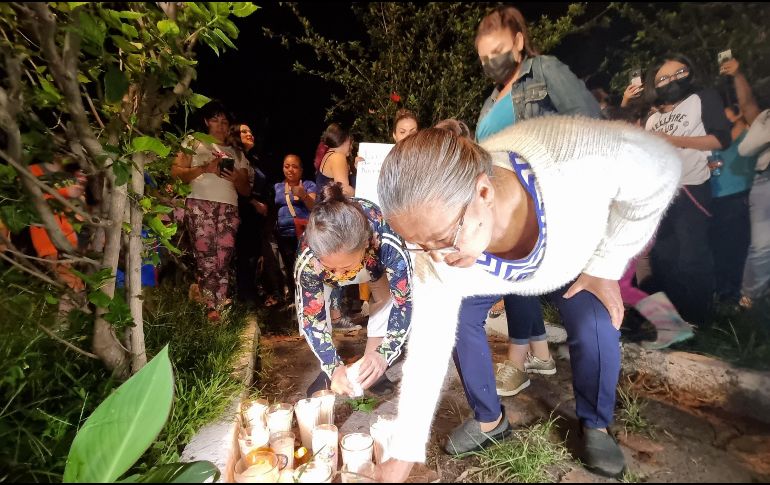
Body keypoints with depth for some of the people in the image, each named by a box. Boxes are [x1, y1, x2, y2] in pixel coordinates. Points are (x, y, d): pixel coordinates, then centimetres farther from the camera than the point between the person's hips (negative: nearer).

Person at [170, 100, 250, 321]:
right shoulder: (194, 142, 18)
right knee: (206, 258, -13)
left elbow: (246, 190, 20)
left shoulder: (237, 153, 25)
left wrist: (236, 178, -1)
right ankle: (211, 308, -10)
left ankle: (219, 308, -5)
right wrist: (204, 168, -8)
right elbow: (175, 172, 6)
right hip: (200, 204, -2)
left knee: (223, 260, -7)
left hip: (229, 208, 2)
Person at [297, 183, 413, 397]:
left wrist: (384, 354, -44)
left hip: (376, 262, 0)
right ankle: (326, 372, 6)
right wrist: (333, 366, -34)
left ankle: (369, 369, 6)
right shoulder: (308, 261, -40)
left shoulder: (388, 244, -44)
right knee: (311, 305, -16)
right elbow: (311, 319, -26)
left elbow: (404, 301, -34)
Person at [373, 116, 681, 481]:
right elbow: (428, 350, -27)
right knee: (456, 321, -13)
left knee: (596, 329, -20)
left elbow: (661, 170, -23)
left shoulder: (575, 156, -45)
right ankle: (489, 420, 14)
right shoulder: (438, 257, -37)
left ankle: (595, 425, 11)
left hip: (576, 257, 0)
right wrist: (403, 455, -19)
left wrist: (606, 267, -20)